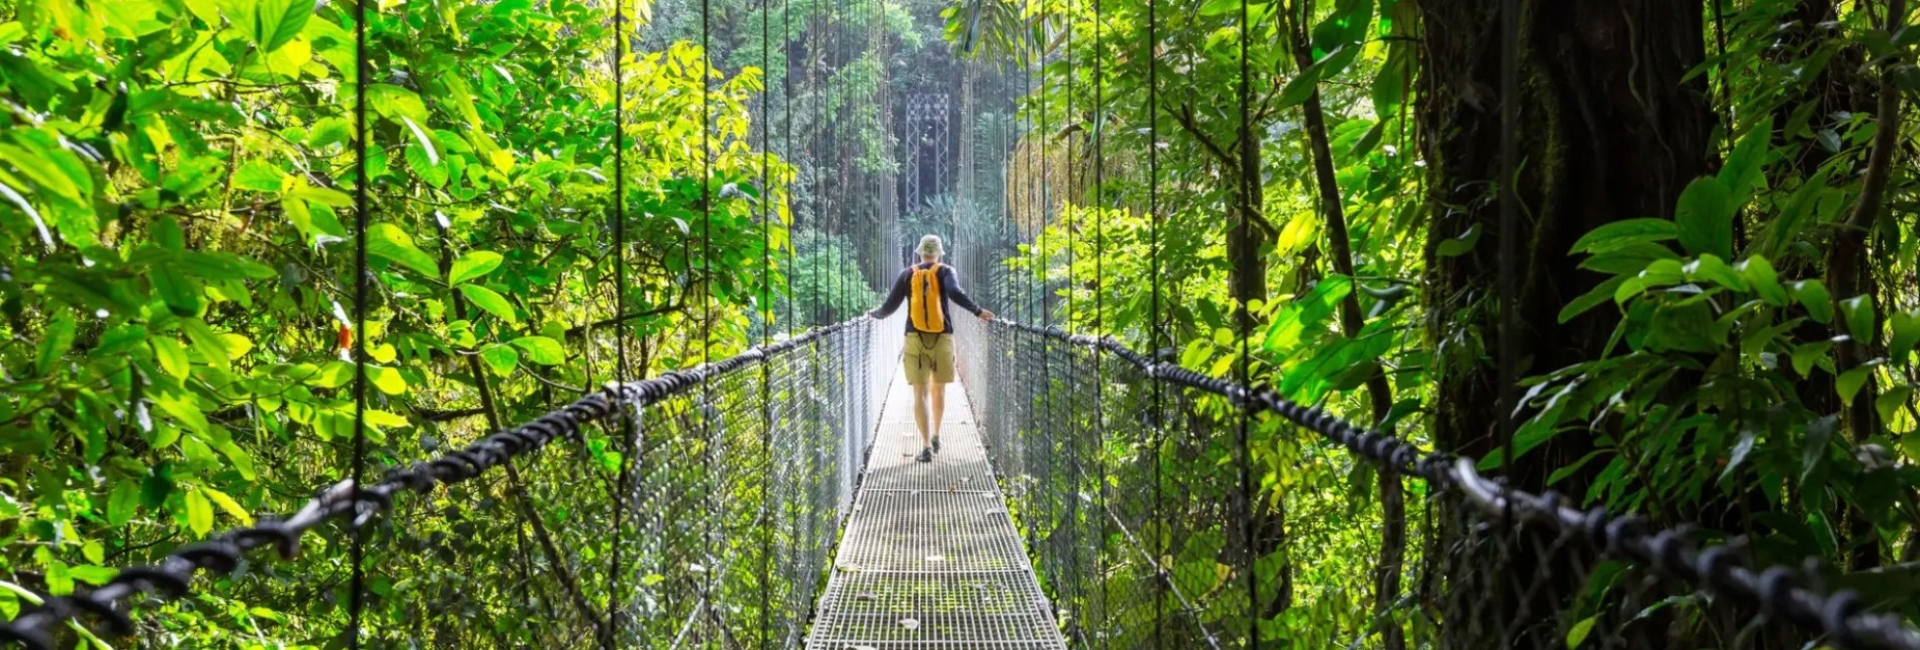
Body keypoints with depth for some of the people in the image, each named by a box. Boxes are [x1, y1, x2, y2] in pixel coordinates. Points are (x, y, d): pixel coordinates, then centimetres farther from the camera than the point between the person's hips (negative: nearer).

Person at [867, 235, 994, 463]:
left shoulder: (907, 274, 8)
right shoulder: (945, 272, 4)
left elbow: (890, 306, 8)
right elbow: (955, 293, -16)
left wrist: (874, 314, 27)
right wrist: (978, 311, -12)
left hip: (915, 340, 0)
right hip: (942, 340, 0)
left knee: (921, 393, -2)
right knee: (938, 389, 20)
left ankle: (926, 446, -12)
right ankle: (936, 437, 28)